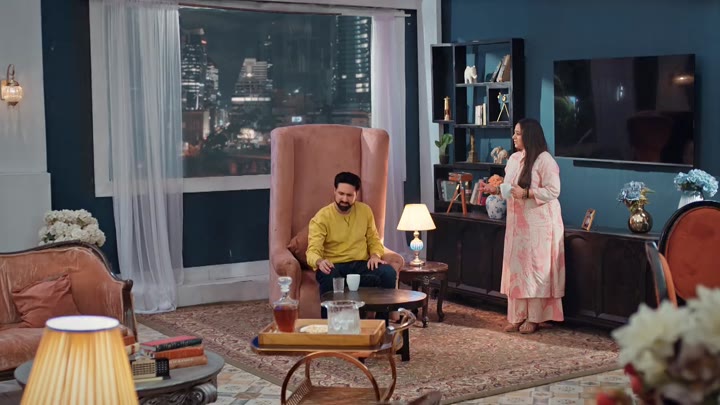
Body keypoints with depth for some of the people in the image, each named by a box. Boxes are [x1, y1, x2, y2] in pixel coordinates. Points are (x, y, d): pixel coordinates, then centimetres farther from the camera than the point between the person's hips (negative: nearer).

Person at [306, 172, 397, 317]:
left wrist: (375, 255, -8)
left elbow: (374, 240, 16)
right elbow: (313, 250, -18)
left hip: (360, 264, 4)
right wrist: (319, 261, -42)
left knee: (389, 273, -26)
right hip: (333, 266, -3)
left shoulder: (365, 211, 7)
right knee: (328, 278, -40)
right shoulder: (321, 217, -8)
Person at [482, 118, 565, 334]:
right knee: (516, 267, 8)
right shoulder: (514, 158, 11)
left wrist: (526, 193, -24)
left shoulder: (544, 160, -13)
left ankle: (534, 318, 6)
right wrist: (495, 189, 0)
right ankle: (517, 316, 15)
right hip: (516, 222, 8)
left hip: (539, 224, -8)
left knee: (535, 268, -2)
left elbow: (553, 191, -17)